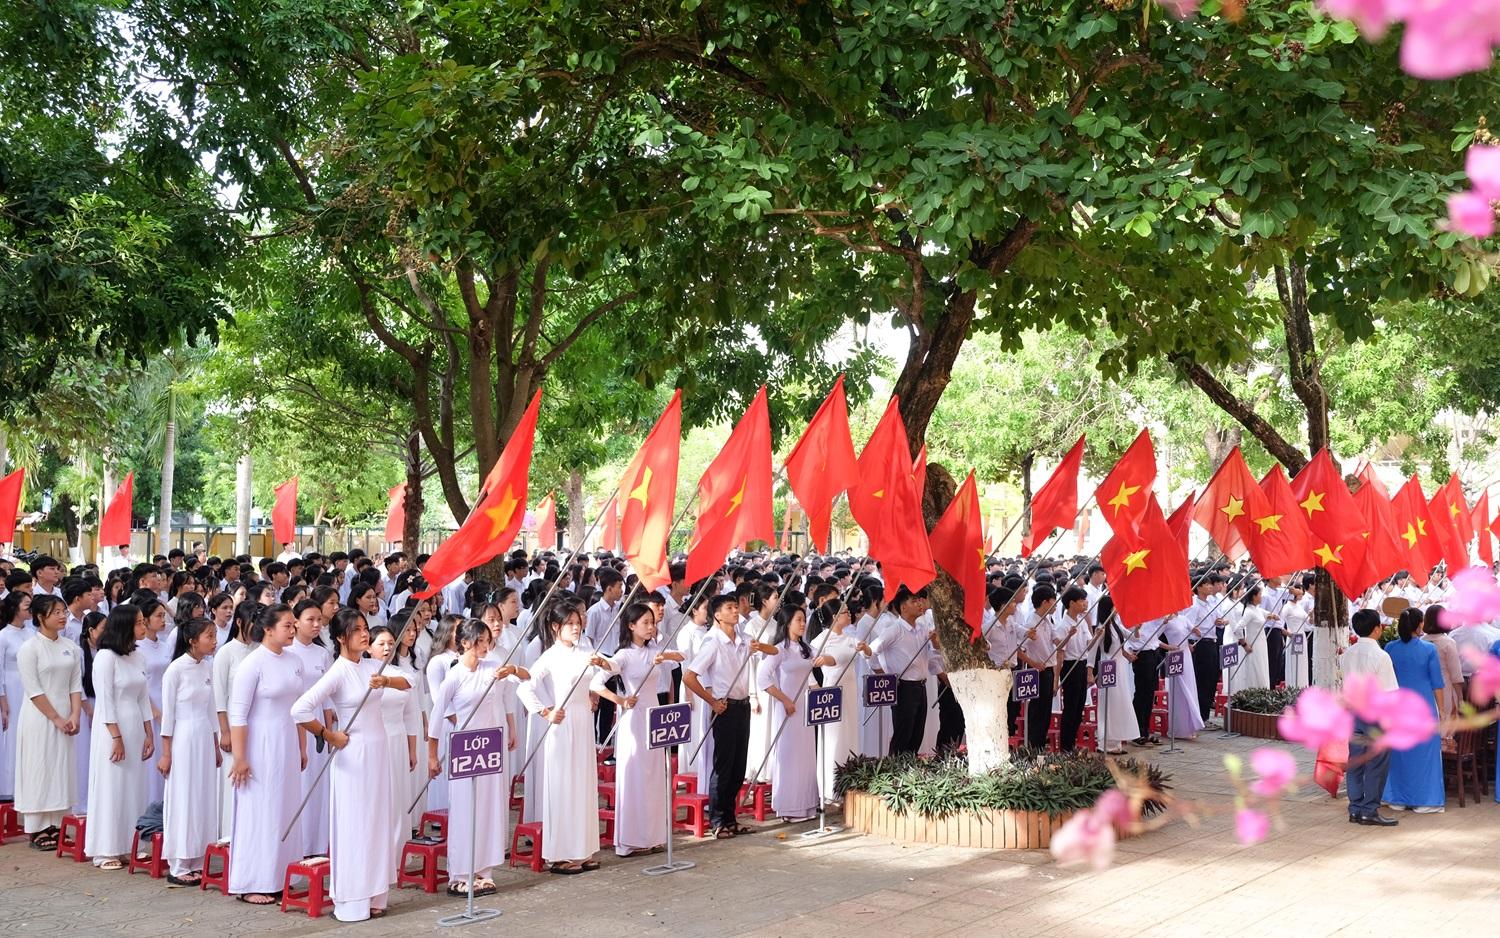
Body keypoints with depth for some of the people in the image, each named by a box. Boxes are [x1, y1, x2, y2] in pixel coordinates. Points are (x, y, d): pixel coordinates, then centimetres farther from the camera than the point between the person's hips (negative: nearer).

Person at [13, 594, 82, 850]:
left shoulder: (70, 647, 7)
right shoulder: (29, 648, -9)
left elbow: (76, 684, 6)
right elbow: (33, 690, -12)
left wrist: (74, 716, -6)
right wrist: (56, 718, -13)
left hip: (65, 719, 5)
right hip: (39, 718, -5)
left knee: (61, 770, 7)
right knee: (39, 769, -1)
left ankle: (55, 824, 15)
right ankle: (38, 829, 5)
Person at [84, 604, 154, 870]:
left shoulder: (136, 656, 9)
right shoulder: (106, 657, -12)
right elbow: (104, 700, -14)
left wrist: (148, 734, 9)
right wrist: (116, 737, -16)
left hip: (135, 728, 7)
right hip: (112, 728, -7)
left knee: (133, 786, 9)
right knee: (111, 787, 0)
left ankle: (128, 845, 17)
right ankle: (105, 851, 9)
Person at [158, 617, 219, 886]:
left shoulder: (208, 666, 8)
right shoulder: (176, 669, -11)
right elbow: (167, 713, -9)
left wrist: (216, 746, 16)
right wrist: (166, 753, -10)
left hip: (205, 738, 7)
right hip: (183, 738, -7)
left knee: (204, 799, 8)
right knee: (183, 799, -2)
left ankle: (196, 863, 16)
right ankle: (178, 867, 6)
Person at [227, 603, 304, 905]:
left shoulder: (293, 661, 6)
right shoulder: (253, 663, -13)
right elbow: (237, 715, -14)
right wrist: (239, 758, -16)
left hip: (287, 745, 7)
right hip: (260, 745, -7)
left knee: (284, 811, 10)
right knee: (258, 812, 0)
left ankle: (276, 878, 21)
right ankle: (251, 885, 10)